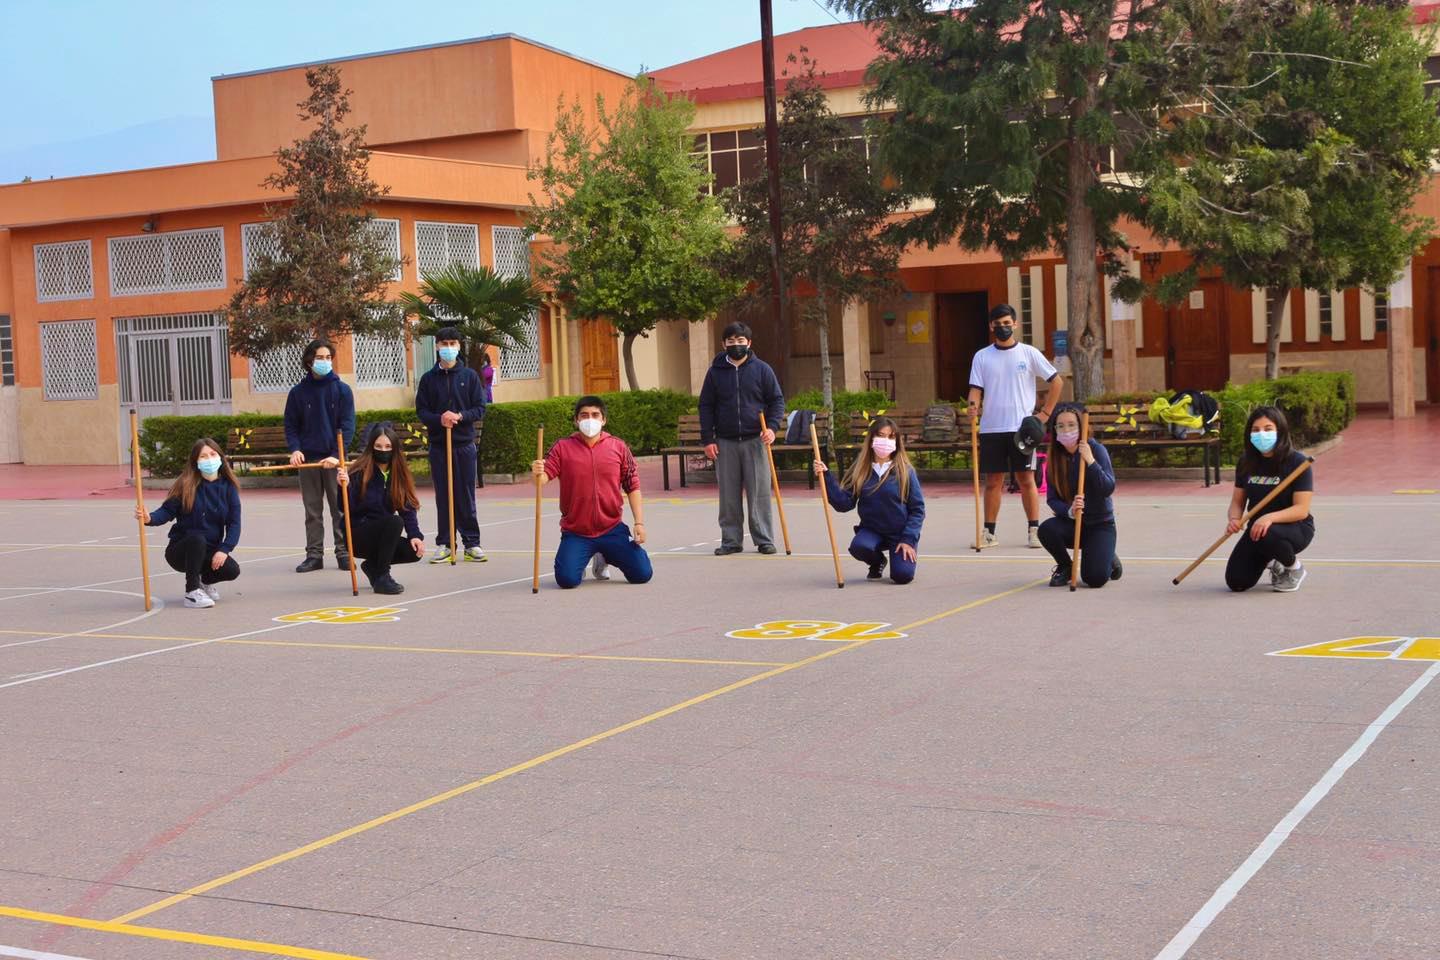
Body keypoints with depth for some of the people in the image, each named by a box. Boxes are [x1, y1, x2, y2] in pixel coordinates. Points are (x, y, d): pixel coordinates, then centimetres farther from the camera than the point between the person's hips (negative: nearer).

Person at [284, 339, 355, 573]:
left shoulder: (342, 390, 0)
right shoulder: (298, 392, 5)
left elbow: (348, 425, -4)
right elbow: (291, 425, 8)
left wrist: (338, 454, -14)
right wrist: (295, 449, -9)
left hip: (334, 459, -2)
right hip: (308, 458, 2)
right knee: (312, 511, 6)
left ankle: (344, 553, 7)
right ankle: (314, 554, 12)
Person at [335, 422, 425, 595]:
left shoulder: (399, 474, 3)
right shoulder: (358, 472, -14)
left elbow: (408, 507, -2)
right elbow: (347, 509, -18)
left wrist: (415, 535, -15)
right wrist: (345, 487, -37)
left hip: (381, 536, 6)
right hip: (356, 535, -6)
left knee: (414, 551, -17)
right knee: (394, 521, -31)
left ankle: (373, 565, 10)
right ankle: (381, 578, -22)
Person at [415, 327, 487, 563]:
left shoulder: (470, 376, 4)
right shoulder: (428, 378, 6)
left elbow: (481, 409, 1)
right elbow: (421, 411, 4)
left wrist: (460, 416, -16)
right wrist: (439, 419, -15)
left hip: (464, 444, -1)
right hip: (438, 444, 1)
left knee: (466, 495, 2)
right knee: (443, 496, 4)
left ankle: (472, 543, 8)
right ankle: (445, 544, 10)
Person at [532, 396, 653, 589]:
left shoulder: (618, 447, 3)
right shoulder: (563, 447, -1)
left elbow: (633, 486, 5)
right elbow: (544, 478, -9)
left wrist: (639, 523, -2)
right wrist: (537, 473, -34)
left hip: (612, 529, 2)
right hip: (576, 533, -1)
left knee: (642, 574, -5)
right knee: (567, 579, -20)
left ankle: (604, 558, 26)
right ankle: (582, 560, 19)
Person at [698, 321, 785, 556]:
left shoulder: (762, 369, 5)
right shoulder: (715, 371, 8)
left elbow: (777, 400, 6)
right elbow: (706, 406, 9)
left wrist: (772, 426, -10)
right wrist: (708, 439, 1)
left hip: (755, 440, -1)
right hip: (725, 442, 2)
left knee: (759, 493, -2)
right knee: (728, 495, 3)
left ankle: (764, 540, 3)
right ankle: (731, 540, 11)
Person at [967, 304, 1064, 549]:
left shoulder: (1029, 353, 2)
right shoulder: (981, 356, 7)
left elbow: (1057, 381, 5)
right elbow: (976, 388, 3)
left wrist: (1045, 414, 0)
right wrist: (973, 405, -19)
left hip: (1021, 427, -2)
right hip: (991, 427, 2)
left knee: (1026, 479, 0)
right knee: (993, 481, 4)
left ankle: (1034, 531, 5)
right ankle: (989, 533, 10)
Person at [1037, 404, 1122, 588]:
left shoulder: (1096, 449, -12)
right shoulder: (1054, 457, -2)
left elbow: (1109, 488, -20)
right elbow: (1052, 499, -6)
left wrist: (1090, 462, -30)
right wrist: (1069, 510, -27)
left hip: (1100, 524, -3)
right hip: (1070, 522, 3)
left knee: (1095, 578, -22)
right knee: (1046, 529, -31)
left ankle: (1109, 561, 18)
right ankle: (1065, 567, 2)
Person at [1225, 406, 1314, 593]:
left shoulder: (1297, 461, -17)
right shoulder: (1246, 462, -1)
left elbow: (1302, 509, -22)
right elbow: (1237, 501, 5)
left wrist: (1270, 518, -38)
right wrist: (1233, 519, -19)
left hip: (1295, 528, -5)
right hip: (1257, 528, 5)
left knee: (1266, 535, -40)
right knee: (1237, 582, -11)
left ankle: (1294, 567, -6)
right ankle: (1271, 562, 24)